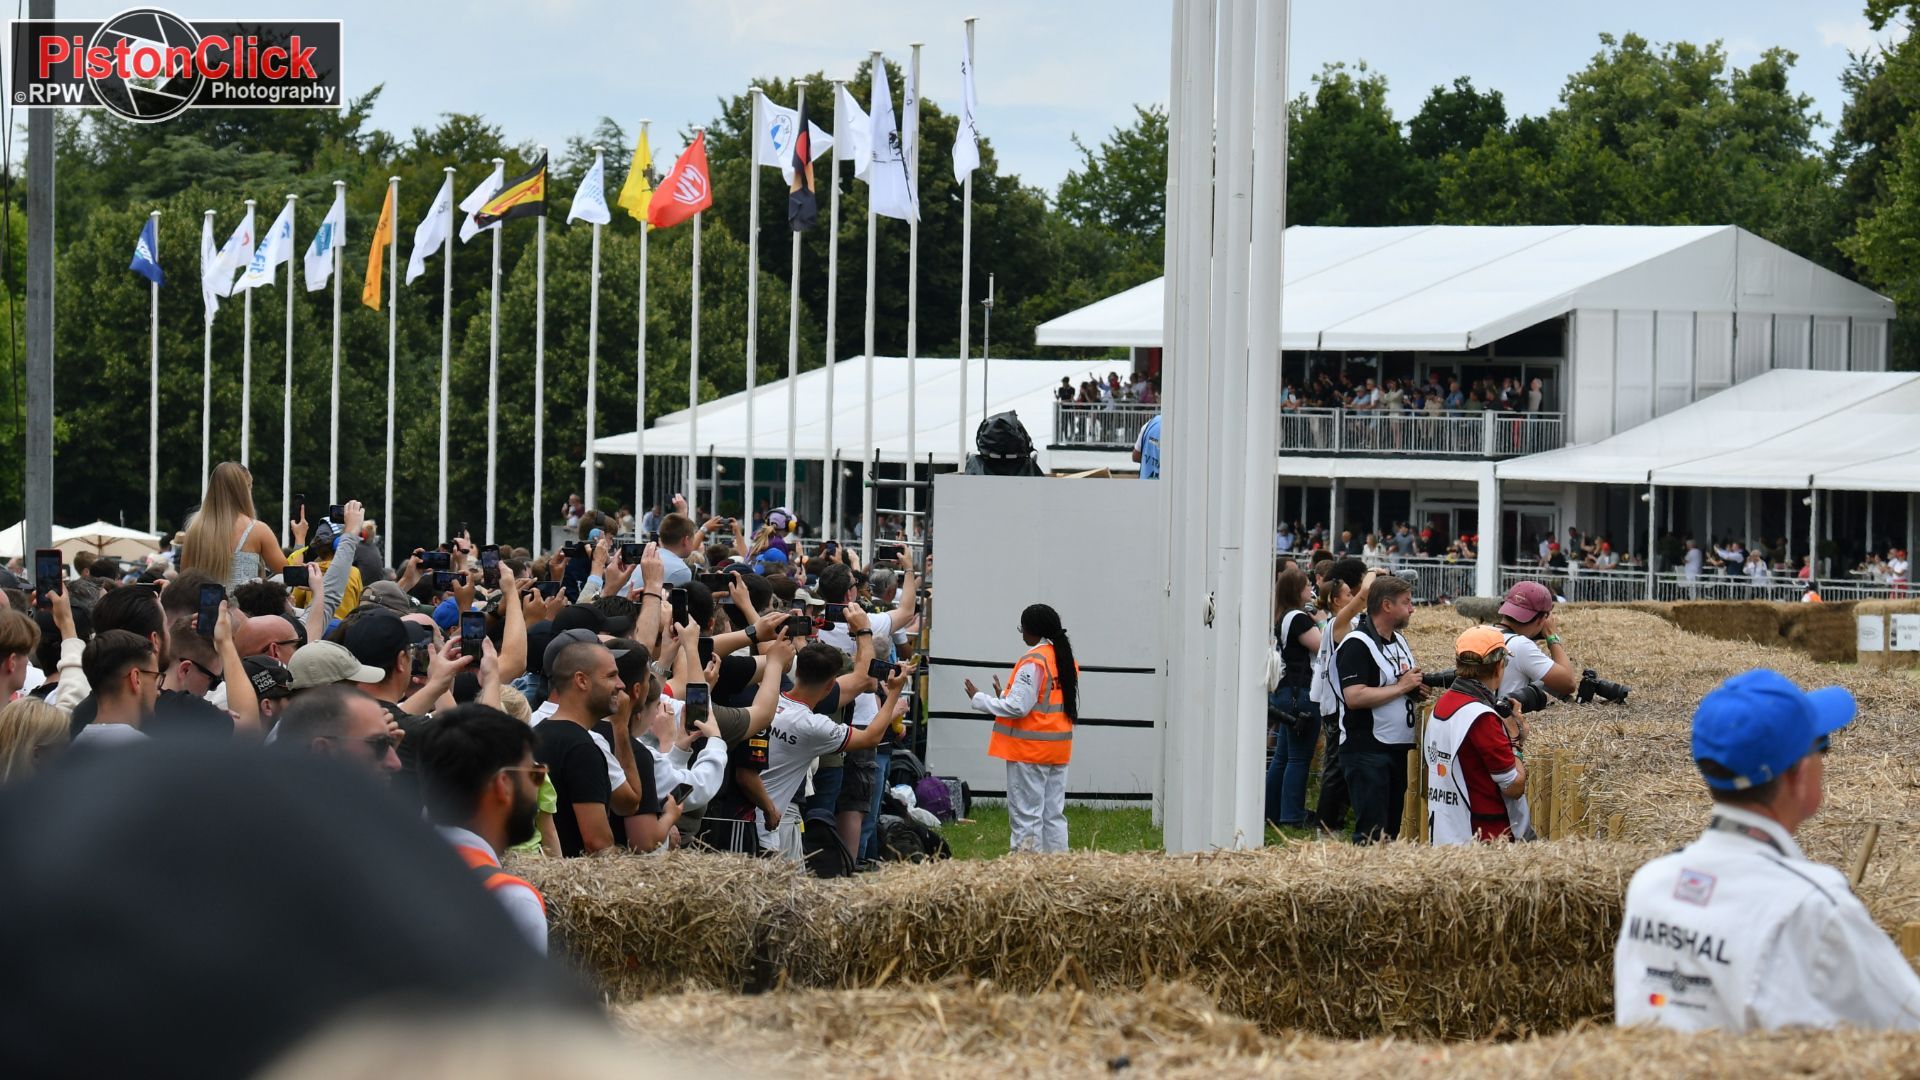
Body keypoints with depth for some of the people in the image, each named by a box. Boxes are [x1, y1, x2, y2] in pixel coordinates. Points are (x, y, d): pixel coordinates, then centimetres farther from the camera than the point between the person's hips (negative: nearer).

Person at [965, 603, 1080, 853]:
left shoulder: (1033, 661, -15)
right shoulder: (1066, 659, 11)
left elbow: (1018, 706, -19)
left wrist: (979, 699, -7)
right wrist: (1004, 697, 20)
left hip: (1030, 748, -8)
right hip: (1058, 749, 8)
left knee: (1026, 815, -5)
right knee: (1054, 815, 10)